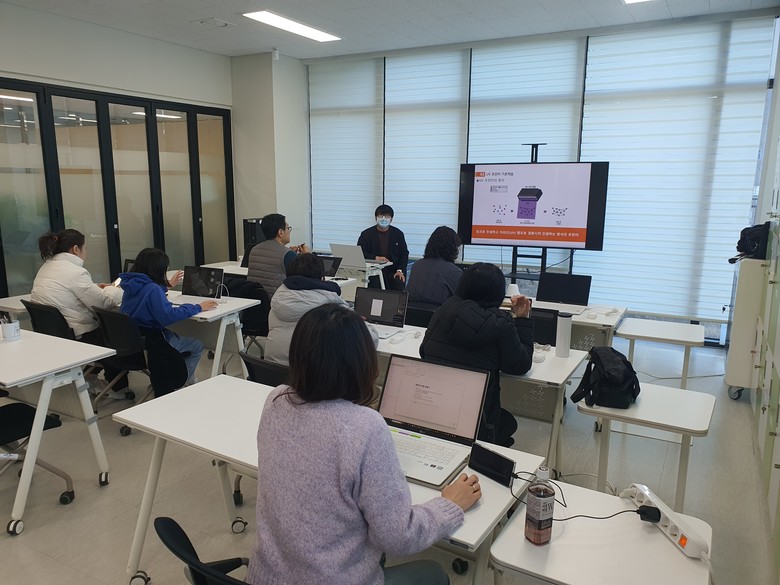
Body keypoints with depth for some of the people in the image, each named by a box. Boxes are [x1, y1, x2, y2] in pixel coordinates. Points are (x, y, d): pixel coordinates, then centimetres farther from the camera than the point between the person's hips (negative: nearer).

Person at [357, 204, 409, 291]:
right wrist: (375, 258, -18)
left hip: (393, 271, 2)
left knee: (399, 284, -25)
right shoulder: (366, 234, 5)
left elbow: (404, 254, 8)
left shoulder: (398, 234, 9)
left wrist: (400, 270, -8)